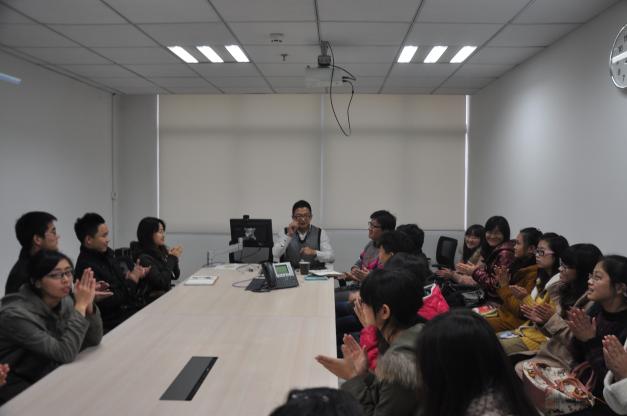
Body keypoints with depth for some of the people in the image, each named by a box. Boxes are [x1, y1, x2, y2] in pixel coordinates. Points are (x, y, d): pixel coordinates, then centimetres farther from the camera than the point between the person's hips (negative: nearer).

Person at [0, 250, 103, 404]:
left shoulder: (64, 301, -7)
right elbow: (66, 354, -29)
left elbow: (93, 341, -9)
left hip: (49, 377, 6)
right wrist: (80, 305, -29)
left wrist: (88, 304, -23)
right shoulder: (16, 315, -27)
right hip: (18, 390, -6)